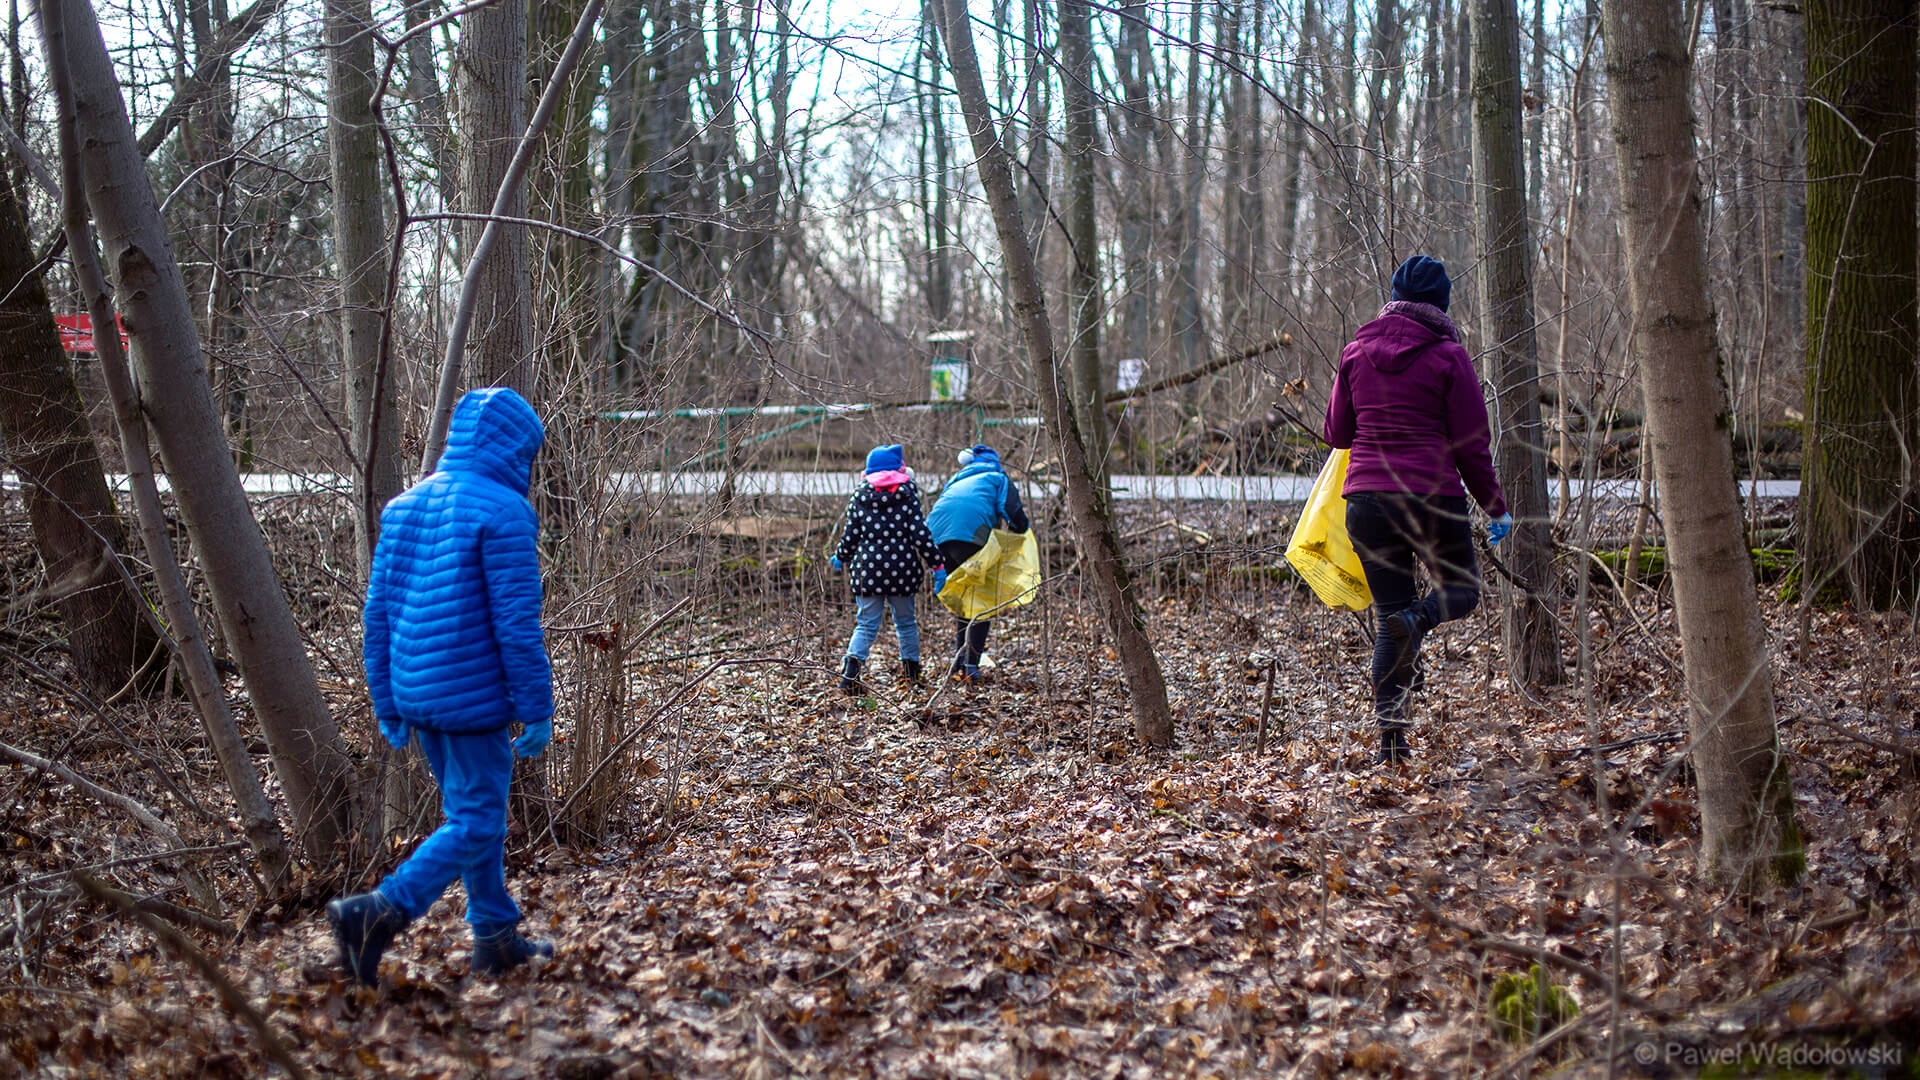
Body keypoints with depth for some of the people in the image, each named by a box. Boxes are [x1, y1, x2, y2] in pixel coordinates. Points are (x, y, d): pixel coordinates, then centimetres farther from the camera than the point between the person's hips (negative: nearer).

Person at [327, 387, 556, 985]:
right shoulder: (502, 512, -13)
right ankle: (376, 913, -13)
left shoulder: (404, 505, 9)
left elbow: (379, 610, 10)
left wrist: (386, 703, 15)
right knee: (475, 825, -1)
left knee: (471, 814, 18)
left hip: (416, 694, 8)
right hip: (473, 699, -8)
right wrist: (537, 709, -10)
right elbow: (517, 622, -16)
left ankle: (496, 937, 25)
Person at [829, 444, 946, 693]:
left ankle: (851, 670, -18)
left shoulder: (858, 497, 3)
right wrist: (937, 565, 0)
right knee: (905, 621, 17)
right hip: (902, 569, -1)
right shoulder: (908, 495, 0)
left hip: (868, 569, 1)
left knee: (867, 624, 2)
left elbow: (850, 537, 4)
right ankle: (911, 670, 25)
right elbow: (920, 534, -6)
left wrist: (840, 559, 24)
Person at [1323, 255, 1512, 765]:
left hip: (1367, 498, 3)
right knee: (1461, 588, 19)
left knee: (1389, 614, 10)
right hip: (1432, 496, -3)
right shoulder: (1449, 357, -4)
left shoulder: (1356, 352, 7)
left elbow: (1337, 432, 12)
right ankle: (1418, 618, -17)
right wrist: (1496, 507, 8)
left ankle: (1390, 730, -2)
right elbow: (1472, 444, -2)